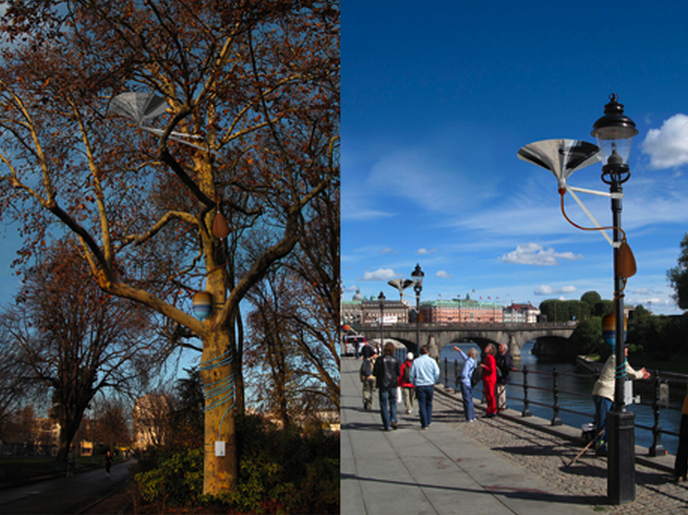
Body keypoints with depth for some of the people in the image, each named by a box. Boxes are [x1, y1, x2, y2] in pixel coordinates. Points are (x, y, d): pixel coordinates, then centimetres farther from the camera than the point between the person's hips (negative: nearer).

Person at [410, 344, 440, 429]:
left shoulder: (415, 361, 1)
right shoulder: (432, 361, -1)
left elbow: (412, 375, 3)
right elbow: (437, 373, -5)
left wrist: (414, 383, 14)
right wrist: (433, 381, 9)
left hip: (419, 385, -1)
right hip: (430, 385, 1)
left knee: (422, 405, 3)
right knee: (429, 404, 16)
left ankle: (424, 424, 3)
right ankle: (428, 422, 18)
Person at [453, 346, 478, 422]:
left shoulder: (468, 362, -21)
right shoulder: (474, 361, 4)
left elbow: (464, 374, -25)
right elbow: (466, 358, 25)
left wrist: (460, 373, -3)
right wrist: (459, 350, 31)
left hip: (465, 383, -8)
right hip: (470, 383, 8)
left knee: (467, 400, -1)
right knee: (470, 399, 17)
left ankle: (469, 418, 4)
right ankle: (473, 416, 23)